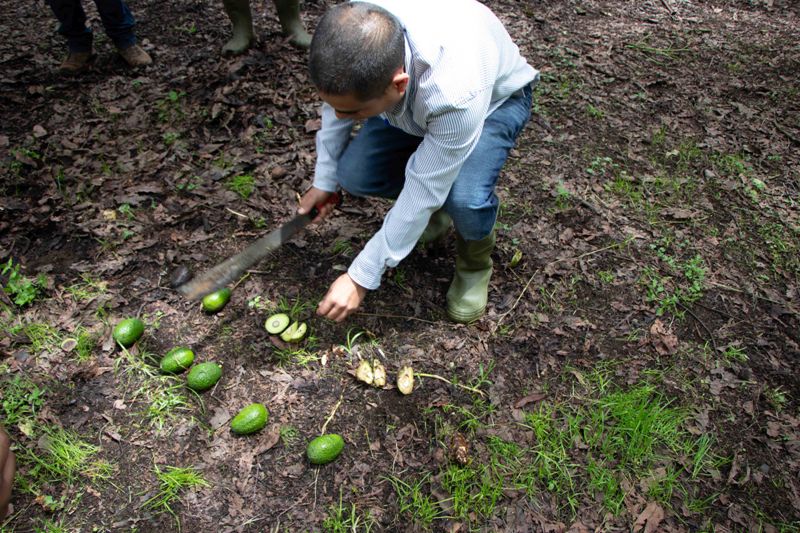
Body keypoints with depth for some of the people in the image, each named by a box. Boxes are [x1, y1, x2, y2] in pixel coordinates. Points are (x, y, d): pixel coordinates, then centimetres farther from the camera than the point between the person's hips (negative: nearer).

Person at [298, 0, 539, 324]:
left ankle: (475, 263, 2)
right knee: (353, 175, -16)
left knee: (466, 199, -34)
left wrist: (361, 278, -27)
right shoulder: (354, 30, -31)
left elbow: (423, 192, -35)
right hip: (413, 100, 5)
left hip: (495, 98, -5)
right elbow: (336, 95, -8)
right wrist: (325, 180, -1)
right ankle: (437, 203, 13)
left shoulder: (456, 94, -46)